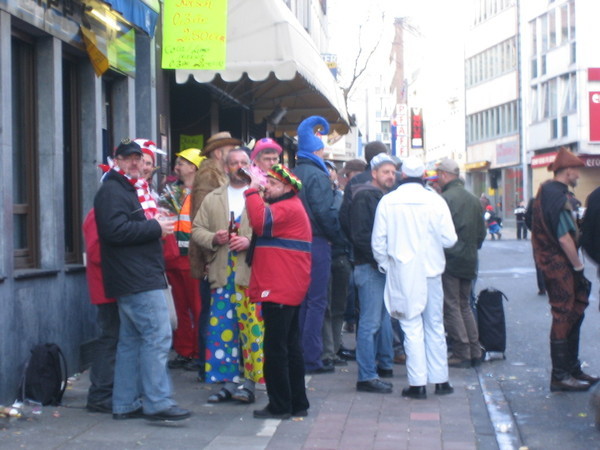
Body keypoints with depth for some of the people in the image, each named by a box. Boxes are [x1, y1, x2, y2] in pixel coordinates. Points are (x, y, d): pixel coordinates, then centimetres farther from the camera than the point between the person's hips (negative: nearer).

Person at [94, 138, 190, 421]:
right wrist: (155, 228, -15)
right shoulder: (112, 191, -11)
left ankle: (125, 404, 16)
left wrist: (157, 225, 9)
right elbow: (116, 230, -23)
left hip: (135, 279, 11)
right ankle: (156, 403, -10)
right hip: (138, 280, -11)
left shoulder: (130, 189, 22)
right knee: (157, 336, -12)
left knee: (131, 339, 12)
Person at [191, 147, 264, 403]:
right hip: (222, 274, 4)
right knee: (222, 329, 5)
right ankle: (228, 382, 13)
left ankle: (249, 382, 4)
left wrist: (251, 242, -16)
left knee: (252, 328, -4)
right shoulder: (212, 199, 16)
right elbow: (197, 229, 14)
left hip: (253, 273, -4)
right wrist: (213, 239, -5)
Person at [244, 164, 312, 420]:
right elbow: (265, 229, 23)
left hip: (279, 291, -11)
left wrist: (253, 191, -18)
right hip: (288, 291, 11)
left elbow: (261, 222, -28)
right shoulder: (286, 207, 22)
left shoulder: (288, 208, -13)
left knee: (275, 350, -7)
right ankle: (297, 403, 20)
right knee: (290, 347, 14)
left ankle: (280, 406, -2)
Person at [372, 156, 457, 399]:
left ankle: (417, 383, 2)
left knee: (412, 327, 4)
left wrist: (384, 265, 12)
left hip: (402, 273, 0)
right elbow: (449, 239, -7)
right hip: (431, 270, 1)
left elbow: (378, 241, -4)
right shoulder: (435, 201, -8)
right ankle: (440, 379, 18)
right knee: (435, 326, 12)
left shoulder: (387, 201, -6)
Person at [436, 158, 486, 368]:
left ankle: (462, 354, -1)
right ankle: (474, 352, 16)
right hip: (469, 261, 8)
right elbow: (482, 231, 15)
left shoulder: (445, 198, -15)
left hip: (450, 260, -8)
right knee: (465, 306, 16)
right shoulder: (473, 199, 10)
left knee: (451, 307, -1)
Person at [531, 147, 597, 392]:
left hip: (552, 263, 10)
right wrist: (578, 267, -14)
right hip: (558, 263, -10)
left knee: (573, 313, 15)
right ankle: (560, 376, 1)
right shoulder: (557, 195, -18)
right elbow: (564, 236, -22)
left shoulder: (547, 191, 15)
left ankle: (572, 369, 22)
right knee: (564, 317, -5)